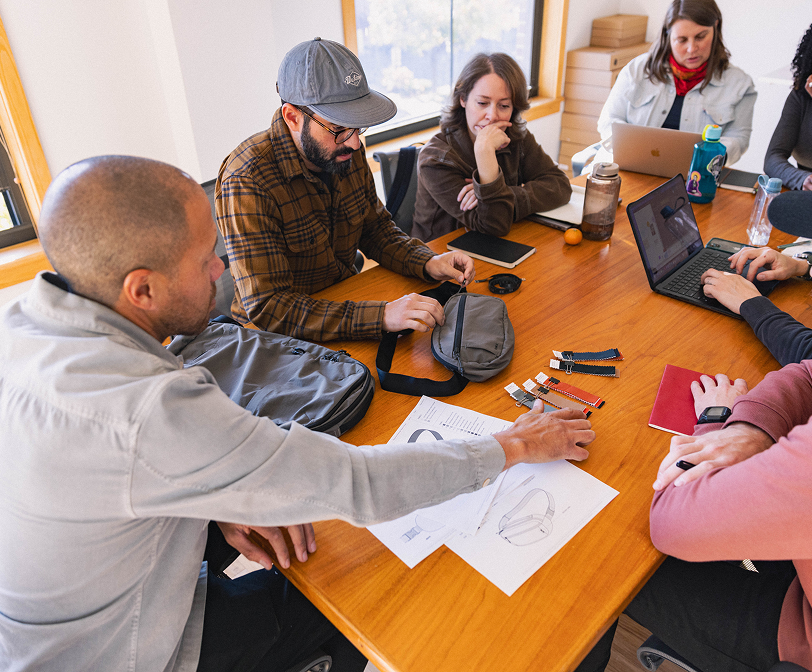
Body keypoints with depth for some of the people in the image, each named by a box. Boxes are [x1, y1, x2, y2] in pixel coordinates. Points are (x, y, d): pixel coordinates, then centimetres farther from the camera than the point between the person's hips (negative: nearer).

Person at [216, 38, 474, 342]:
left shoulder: (345, 150, -5)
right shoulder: (246, 182, -26)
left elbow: (376, 228, 9)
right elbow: (268, 309, -29)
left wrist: (428, 263, -11)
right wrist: (381, 316, -38)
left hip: (348, 301, 5)